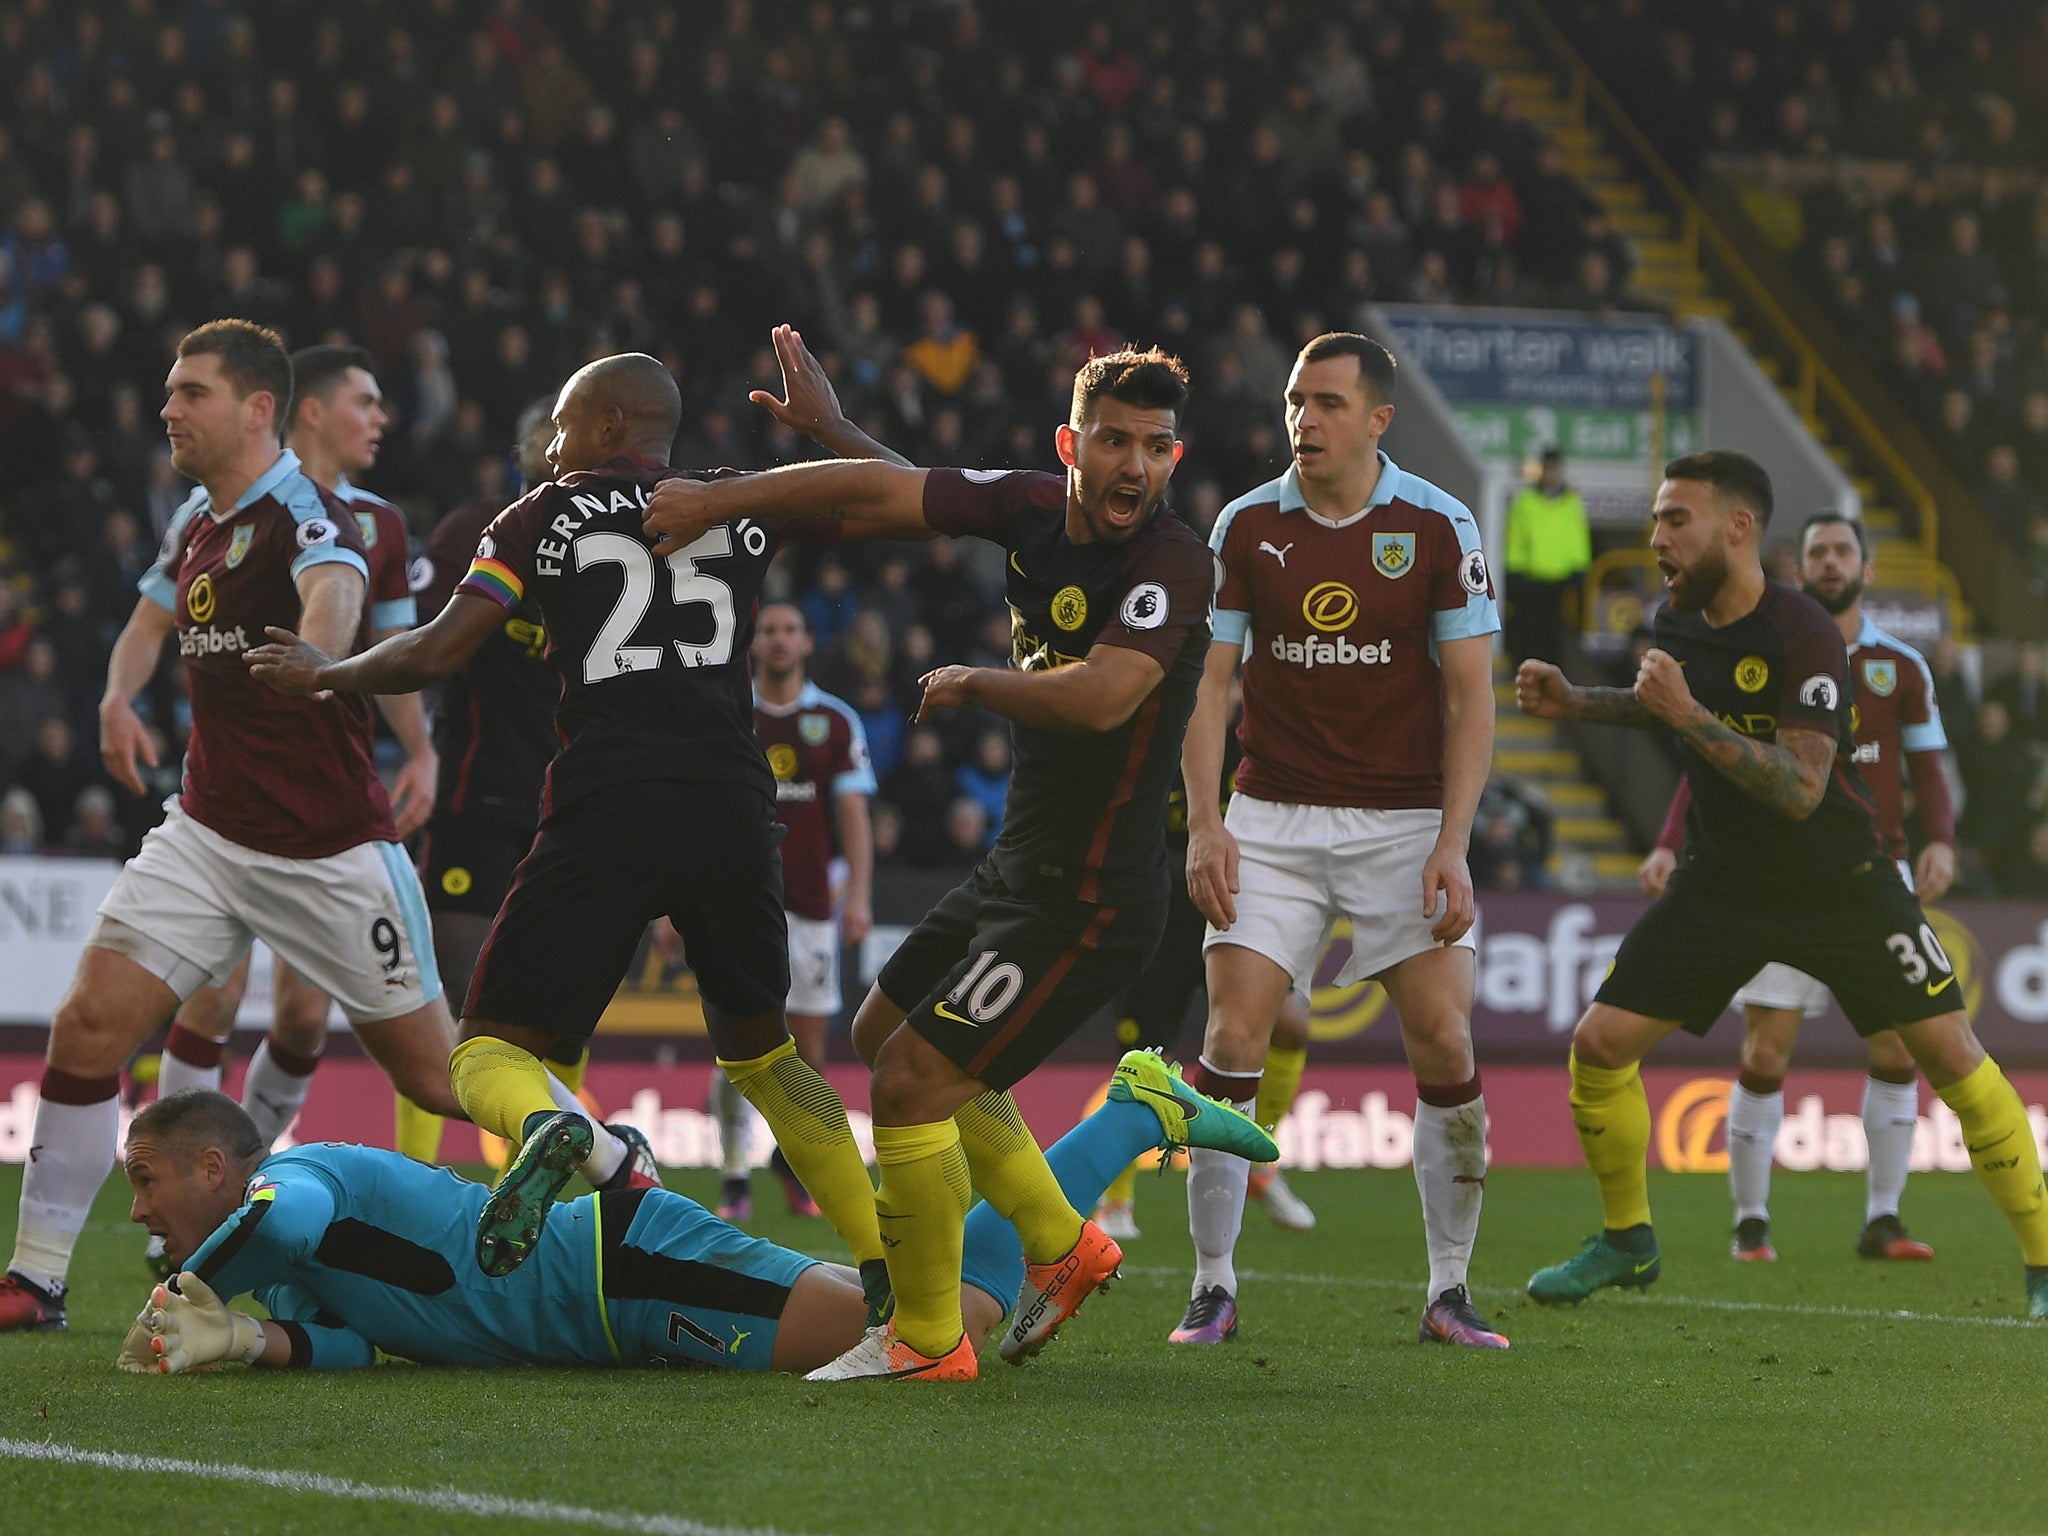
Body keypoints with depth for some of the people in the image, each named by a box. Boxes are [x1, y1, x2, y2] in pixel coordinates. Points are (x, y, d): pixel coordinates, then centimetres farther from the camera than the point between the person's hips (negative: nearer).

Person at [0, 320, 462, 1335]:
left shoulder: (303, 512, -16)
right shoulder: (195, 523, 9)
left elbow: (338, 591, -40)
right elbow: (155, 614, 30)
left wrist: (315, 654, -64)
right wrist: (119, 699, 8)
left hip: (330, 850, -7)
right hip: (208, 833, 7)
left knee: (436, 1075, -1)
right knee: (91, 1023, -9)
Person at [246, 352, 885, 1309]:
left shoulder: (543, 518, 10)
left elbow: (438, 653, 3)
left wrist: (320, 676, 19)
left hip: (607, 803, -3)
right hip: (730, 801, 3)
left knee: (491, 1049, 3)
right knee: (760, 1050, 25)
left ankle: (554, 1129, -35)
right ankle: (890, 1271, 16)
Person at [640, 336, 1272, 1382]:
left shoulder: (1173, 563, -23)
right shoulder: (1031, 509, -1)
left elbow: (1100, 699, -36)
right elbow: (878, 496, 6)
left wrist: (971, 684, -21)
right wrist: (721, 499, 2)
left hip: (1087, 900, -9)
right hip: (1017, 866, 9)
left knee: (910, 1082, -10)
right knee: (884, 1033, 25)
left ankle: (928, 1339, 6)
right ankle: (1061, 1247, 32)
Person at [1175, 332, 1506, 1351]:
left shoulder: (1438, 527, -4)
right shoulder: (1246, 527, 1)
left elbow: (1471, 694, -3)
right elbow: (1210, 681, 4)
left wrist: (1451, 844, -12)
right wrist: (1203, 823, -8)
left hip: (1405, 822, -1)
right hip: (1272, 818, 1)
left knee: (1445, 1048, -8)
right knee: (1231, 1043, -10)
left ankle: (1450, 1293, 4)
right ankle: (1213, 1287, 0)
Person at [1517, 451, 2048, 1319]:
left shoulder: (1804, 637, -23)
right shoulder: (1678, 620, -3)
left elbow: (1799, 789, -31)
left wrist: (1690, 716, -36)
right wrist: (1576, 705, 6)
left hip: (1837, 881, -5)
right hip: (1721, 881, 5)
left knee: (1949, 1052, -7)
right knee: (1598, 1045, -5)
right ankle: (1626, 1241, 16)